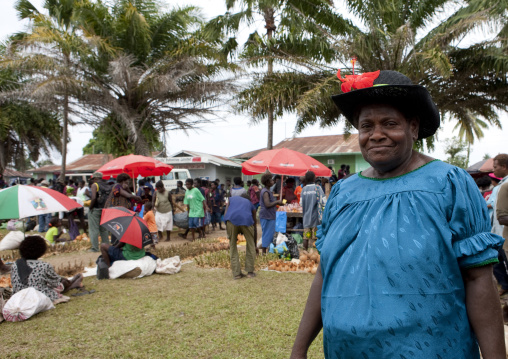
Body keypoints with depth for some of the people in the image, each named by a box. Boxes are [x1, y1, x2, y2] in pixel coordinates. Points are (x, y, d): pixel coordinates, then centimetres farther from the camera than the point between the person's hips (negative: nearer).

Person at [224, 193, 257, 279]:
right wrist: (255, 245, 46)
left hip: (231, 219, 0)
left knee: (233, 247, 16)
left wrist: (229, 232, 24)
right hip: (246, 220, 0)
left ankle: (236, 273, 18)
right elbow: (255, 225, 38)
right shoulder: (250, 204, 35)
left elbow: (225, 215, 17)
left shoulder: (232, 198, 36)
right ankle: (250, 271, 26)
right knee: (251, 245, 21)